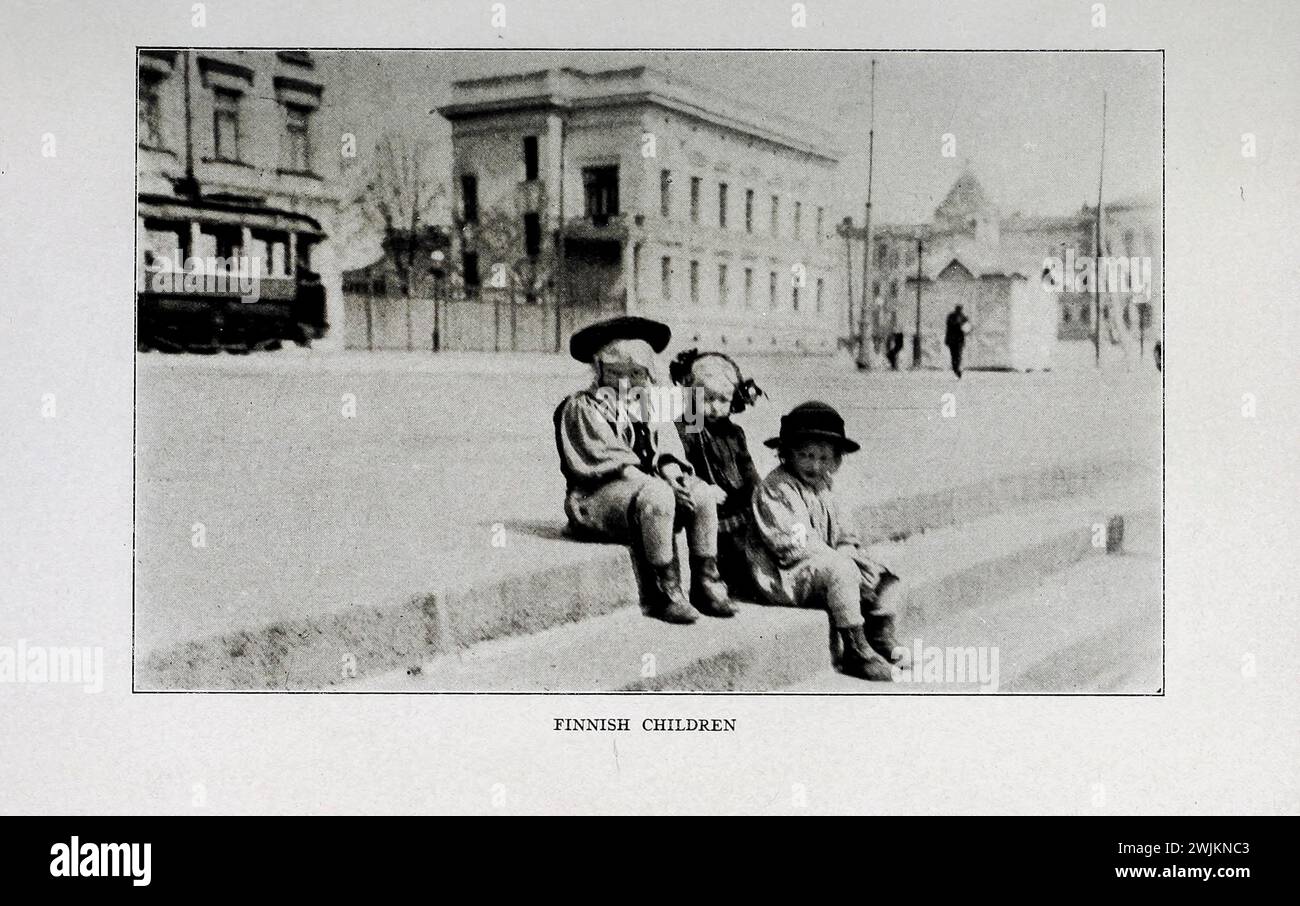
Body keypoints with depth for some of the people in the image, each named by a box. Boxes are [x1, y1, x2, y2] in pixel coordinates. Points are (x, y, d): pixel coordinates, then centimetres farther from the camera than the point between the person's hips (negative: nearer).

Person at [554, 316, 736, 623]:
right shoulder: (582, 408, -4)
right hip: (598, 496, -7)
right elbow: (606, 461, -14)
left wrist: (672, 469, -14)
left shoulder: (649, 407, 19)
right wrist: (662, 481, -20)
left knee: (703, 493, -14)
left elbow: (668, 452, 12)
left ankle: (707, 585, -10)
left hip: (641, 487, 7)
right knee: (658, 495, -34)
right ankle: (665, 594, -28)